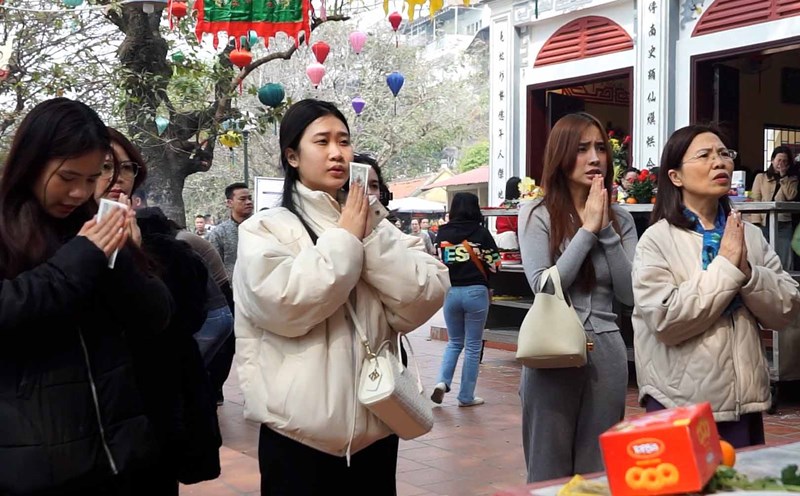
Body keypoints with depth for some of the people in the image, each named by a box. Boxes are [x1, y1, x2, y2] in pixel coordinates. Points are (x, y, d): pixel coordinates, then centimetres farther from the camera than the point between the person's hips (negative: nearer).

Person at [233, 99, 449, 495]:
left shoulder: (373, 224, 10)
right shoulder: (264, 229, -3)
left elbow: (426, 300, -2)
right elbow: (285, 305, -20)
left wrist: (371, 237, -9)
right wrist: (345, 239, -11)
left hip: (375, 426, 4)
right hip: (301, 433, -4)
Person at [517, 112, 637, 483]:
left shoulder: (620, 218, 8)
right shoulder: (536, 214, -4)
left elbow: (630, 294, -2)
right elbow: (545, 288, -14)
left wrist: (606, 230, -8)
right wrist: (588, 229, -12)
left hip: (606, 353, 4)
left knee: (600, 472, 12)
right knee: (549, 470, 7)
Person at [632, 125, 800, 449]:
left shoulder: (750, 235, 5)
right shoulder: (657, 240, -9)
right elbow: (665, 321, -18)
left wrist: (746, 271, -15)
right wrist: (726, 266, -17)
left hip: (744, 401, 5)